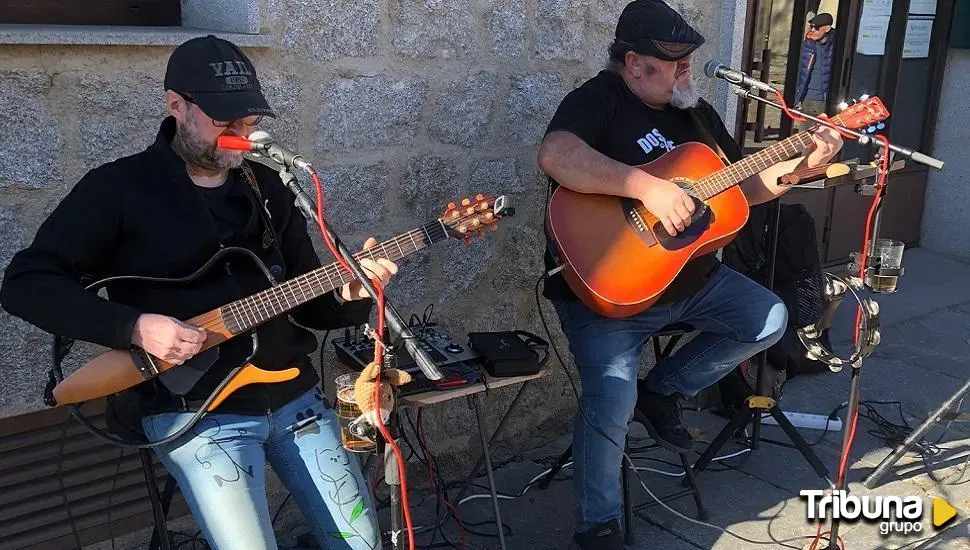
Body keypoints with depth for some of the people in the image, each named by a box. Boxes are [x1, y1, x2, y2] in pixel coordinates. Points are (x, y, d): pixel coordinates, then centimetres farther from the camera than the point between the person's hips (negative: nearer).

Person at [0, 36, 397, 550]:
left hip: (294, 395, 5)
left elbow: (307, 303, 11)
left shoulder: (268, 187, 9)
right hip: (194, 411, -5)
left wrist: (348, 296, -12)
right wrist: (133, 327, -22)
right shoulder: (119, 186, -6)